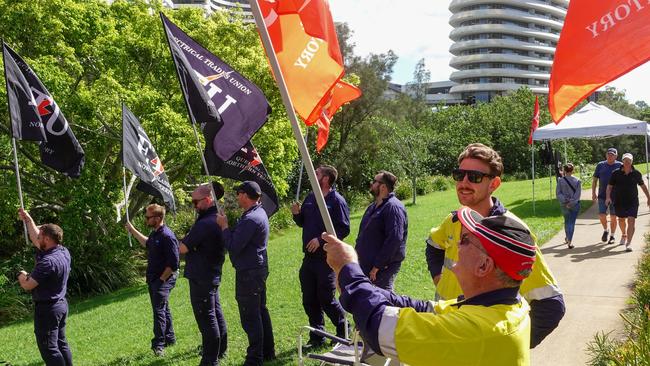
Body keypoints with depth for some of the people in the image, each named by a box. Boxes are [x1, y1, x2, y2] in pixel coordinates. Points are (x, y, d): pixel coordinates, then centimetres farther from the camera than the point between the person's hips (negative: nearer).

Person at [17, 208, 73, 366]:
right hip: (61, 304, 9)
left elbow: (27, 286, -20)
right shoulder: (64, 252, 0)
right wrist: (28, 220, 18)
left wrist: (22, 276, 1)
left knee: (48, 348, -2)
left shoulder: (48, 262, -26)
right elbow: (35, 239, 16)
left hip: (47, 308, -9)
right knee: (61, 343, 17)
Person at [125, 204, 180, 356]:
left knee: (159, 310, -7)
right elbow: (148, 243, 32)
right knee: (163, 309, 17)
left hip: (163, 280, -9)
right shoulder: (154, 233, 7)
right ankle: (169, 338, 30)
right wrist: (133, 231, 29)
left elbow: (173, 264, -22)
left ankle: (159, 345, -1)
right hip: (153, 279, 9)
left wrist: (161, 280, -17)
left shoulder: (167, 236, -22)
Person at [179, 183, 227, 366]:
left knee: (206, 319, -2)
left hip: (201, 278, -10)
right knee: (216, 314, 20)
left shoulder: (204, 224, -24)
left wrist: (185, 238, 0)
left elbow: (183, 248, -20)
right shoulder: (218, 219, 7)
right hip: (213, 275, 10)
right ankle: (220, 351, 33)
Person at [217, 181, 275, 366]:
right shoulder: (259, 212, 11)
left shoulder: (250, 219, -22)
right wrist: (228, 226, 3)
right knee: (261, 311, 18)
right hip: (259, 269, 11)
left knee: (250, 317, -3)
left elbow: (233, 247, -22)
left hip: (248, 273, -11)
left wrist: (224, 226, -11)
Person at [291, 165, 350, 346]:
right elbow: (303, 223, 21)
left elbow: (344, 229, -15)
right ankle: (317, 337, 23)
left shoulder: (337, 201, -11)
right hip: (309, 257, 7)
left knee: (326, 300, 0)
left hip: (327, 258, -7)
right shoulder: (310, 197, 12)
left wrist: (321, 239, -19)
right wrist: (297, 214, -1)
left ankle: (343, 332, 21)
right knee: (309, 300, 10)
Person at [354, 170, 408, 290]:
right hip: (365, 265, 10)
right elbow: (362, 235, 23)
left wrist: (377, 266, -22)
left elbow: (394, 239, -24)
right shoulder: (373, 207, 16)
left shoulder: (393, 207, -16)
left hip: (383, 268, -10)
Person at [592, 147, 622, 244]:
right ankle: (605, 230, 19)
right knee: (601, 215, -8)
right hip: (602, 196, 1)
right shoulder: (600, 165, 6)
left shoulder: (620, 166, 2)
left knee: (613, 217, 3)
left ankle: (612, 236, 17)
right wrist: (593, 193, 1)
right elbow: (595, 180, 9)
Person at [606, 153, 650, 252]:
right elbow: (609, 186, 1)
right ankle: (624, 235, 48)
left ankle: (628, 243, -16)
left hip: (632, 202, -1)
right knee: (621, 220, 18)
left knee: (631, 221, -14)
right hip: (619, 202, 1)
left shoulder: (636, 173, -1)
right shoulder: (616, 173, -3)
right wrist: (608, 197, -15)